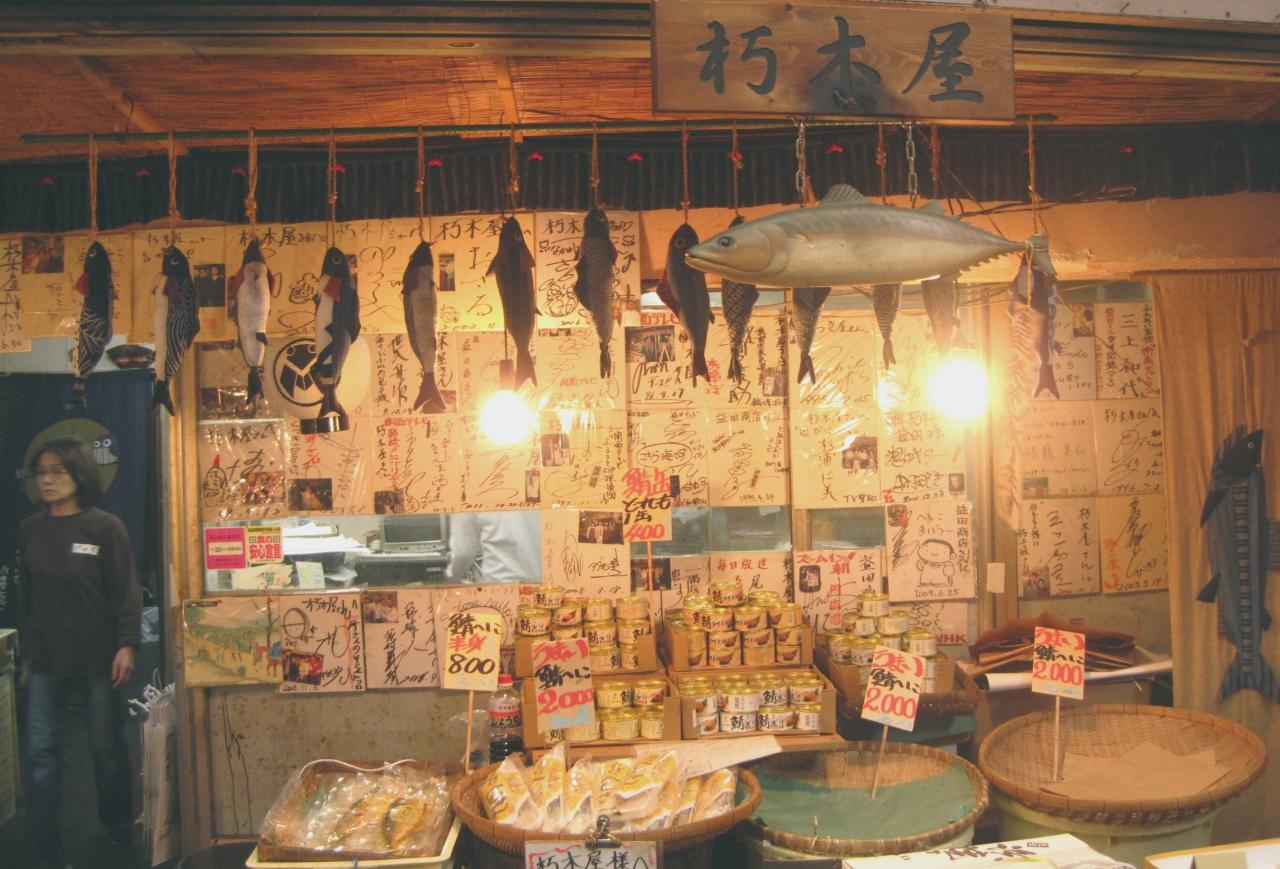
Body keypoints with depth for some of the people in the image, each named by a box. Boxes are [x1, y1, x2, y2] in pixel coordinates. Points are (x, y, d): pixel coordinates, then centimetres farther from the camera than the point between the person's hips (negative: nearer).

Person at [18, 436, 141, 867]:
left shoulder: (105, 527, -9)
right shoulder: (30, 529, 4)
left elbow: (126, 592, -9)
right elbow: (26, 596, 10)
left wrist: (127, 645, -15)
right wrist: (27, 652, 12)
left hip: (97, 657, -3)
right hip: (46, 658, 3)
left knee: (107, 747, 9)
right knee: (40, 752, 2)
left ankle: (118, 828, 32)